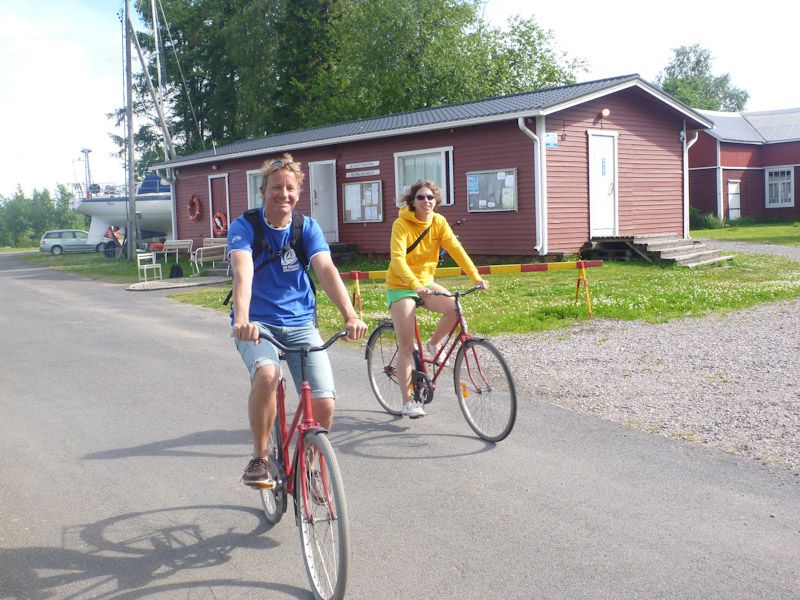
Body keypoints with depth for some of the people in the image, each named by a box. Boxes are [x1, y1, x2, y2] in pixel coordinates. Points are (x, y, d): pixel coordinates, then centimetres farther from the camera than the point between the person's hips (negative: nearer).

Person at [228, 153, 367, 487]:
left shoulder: (308, 227, 0)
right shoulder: (244, 227, -7)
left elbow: (327, 270, -16)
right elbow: (243, 272, -26)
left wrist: (350, 316, -32)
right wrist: (242, 319, -44)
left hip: (300, 324, 3)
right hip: (257, 324, -2)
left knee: (323, 403, -13)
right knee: (267, 376, -35)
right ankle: (259, 458, -12)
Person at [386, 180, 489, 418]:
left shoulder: (438, 222, -3)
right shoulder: (401, 224, -17)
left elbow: (456, 249, -12)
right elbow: (397, 259, -28)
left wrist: (476, 277, -24)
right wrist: (415, 284, -43)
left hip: (425, 282, 5)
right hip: (400, 286, -5)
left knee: (455, 307, -23)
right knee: (406, 345, -7)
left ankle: (433, 344, 6)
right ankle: (408, 402, 1)